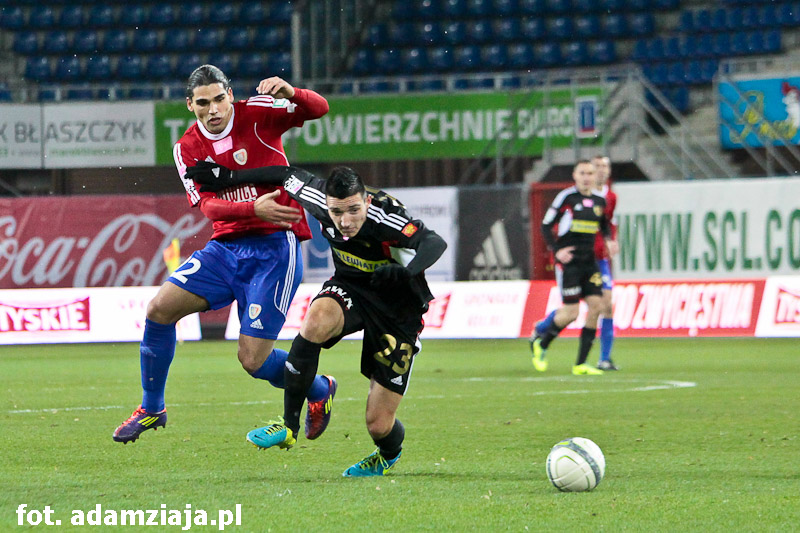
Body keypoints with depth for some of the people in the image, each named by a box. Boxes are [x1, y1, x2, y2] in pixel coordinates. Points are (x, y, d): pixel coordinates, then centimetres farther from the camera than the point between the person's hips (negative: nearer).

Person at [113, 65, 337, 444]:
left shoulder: (256, 113, -6)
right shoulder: (187, 148, 2)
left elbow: (319, 109, -15)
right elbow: (207, 205, -11)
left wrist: (291, 94, -37)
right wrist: (254, 208, -29)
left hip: (274, 249, -5)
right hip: (225, 246, 5)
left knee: (253, 359, -10)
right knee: (160, 308, -10)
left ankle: (320, 390, 22)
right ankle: (152, 409, 9)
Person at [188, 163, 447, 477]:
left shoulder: (384, 216, -33)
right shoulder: (319, 199, -20)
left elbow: (435, 242, -44)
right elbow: (287, 174, -1)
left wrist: (405, 272, -62)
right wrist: (228, 176, 5)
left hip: (399, 308, -4)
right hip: (349, 287, 4)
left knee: (379, 425, -6)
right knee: (316, 321, -36)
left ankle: (389, 455, 35)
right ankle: (289, 427, -23)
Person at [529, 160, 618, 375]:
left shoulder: (599, 201, 9)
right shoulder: (566, 197, -7)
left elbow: (604, 225, 26)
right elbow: (546, 226, -3)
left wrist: (609, 241, 6)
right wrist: (556, 250, -13)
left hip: (589, 261, 6)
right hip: (568, 261, -6)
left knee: (596, 306, -6)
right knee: (571, 313, -9)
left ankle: (581, 364, 1)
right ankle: (540, 343, 19)